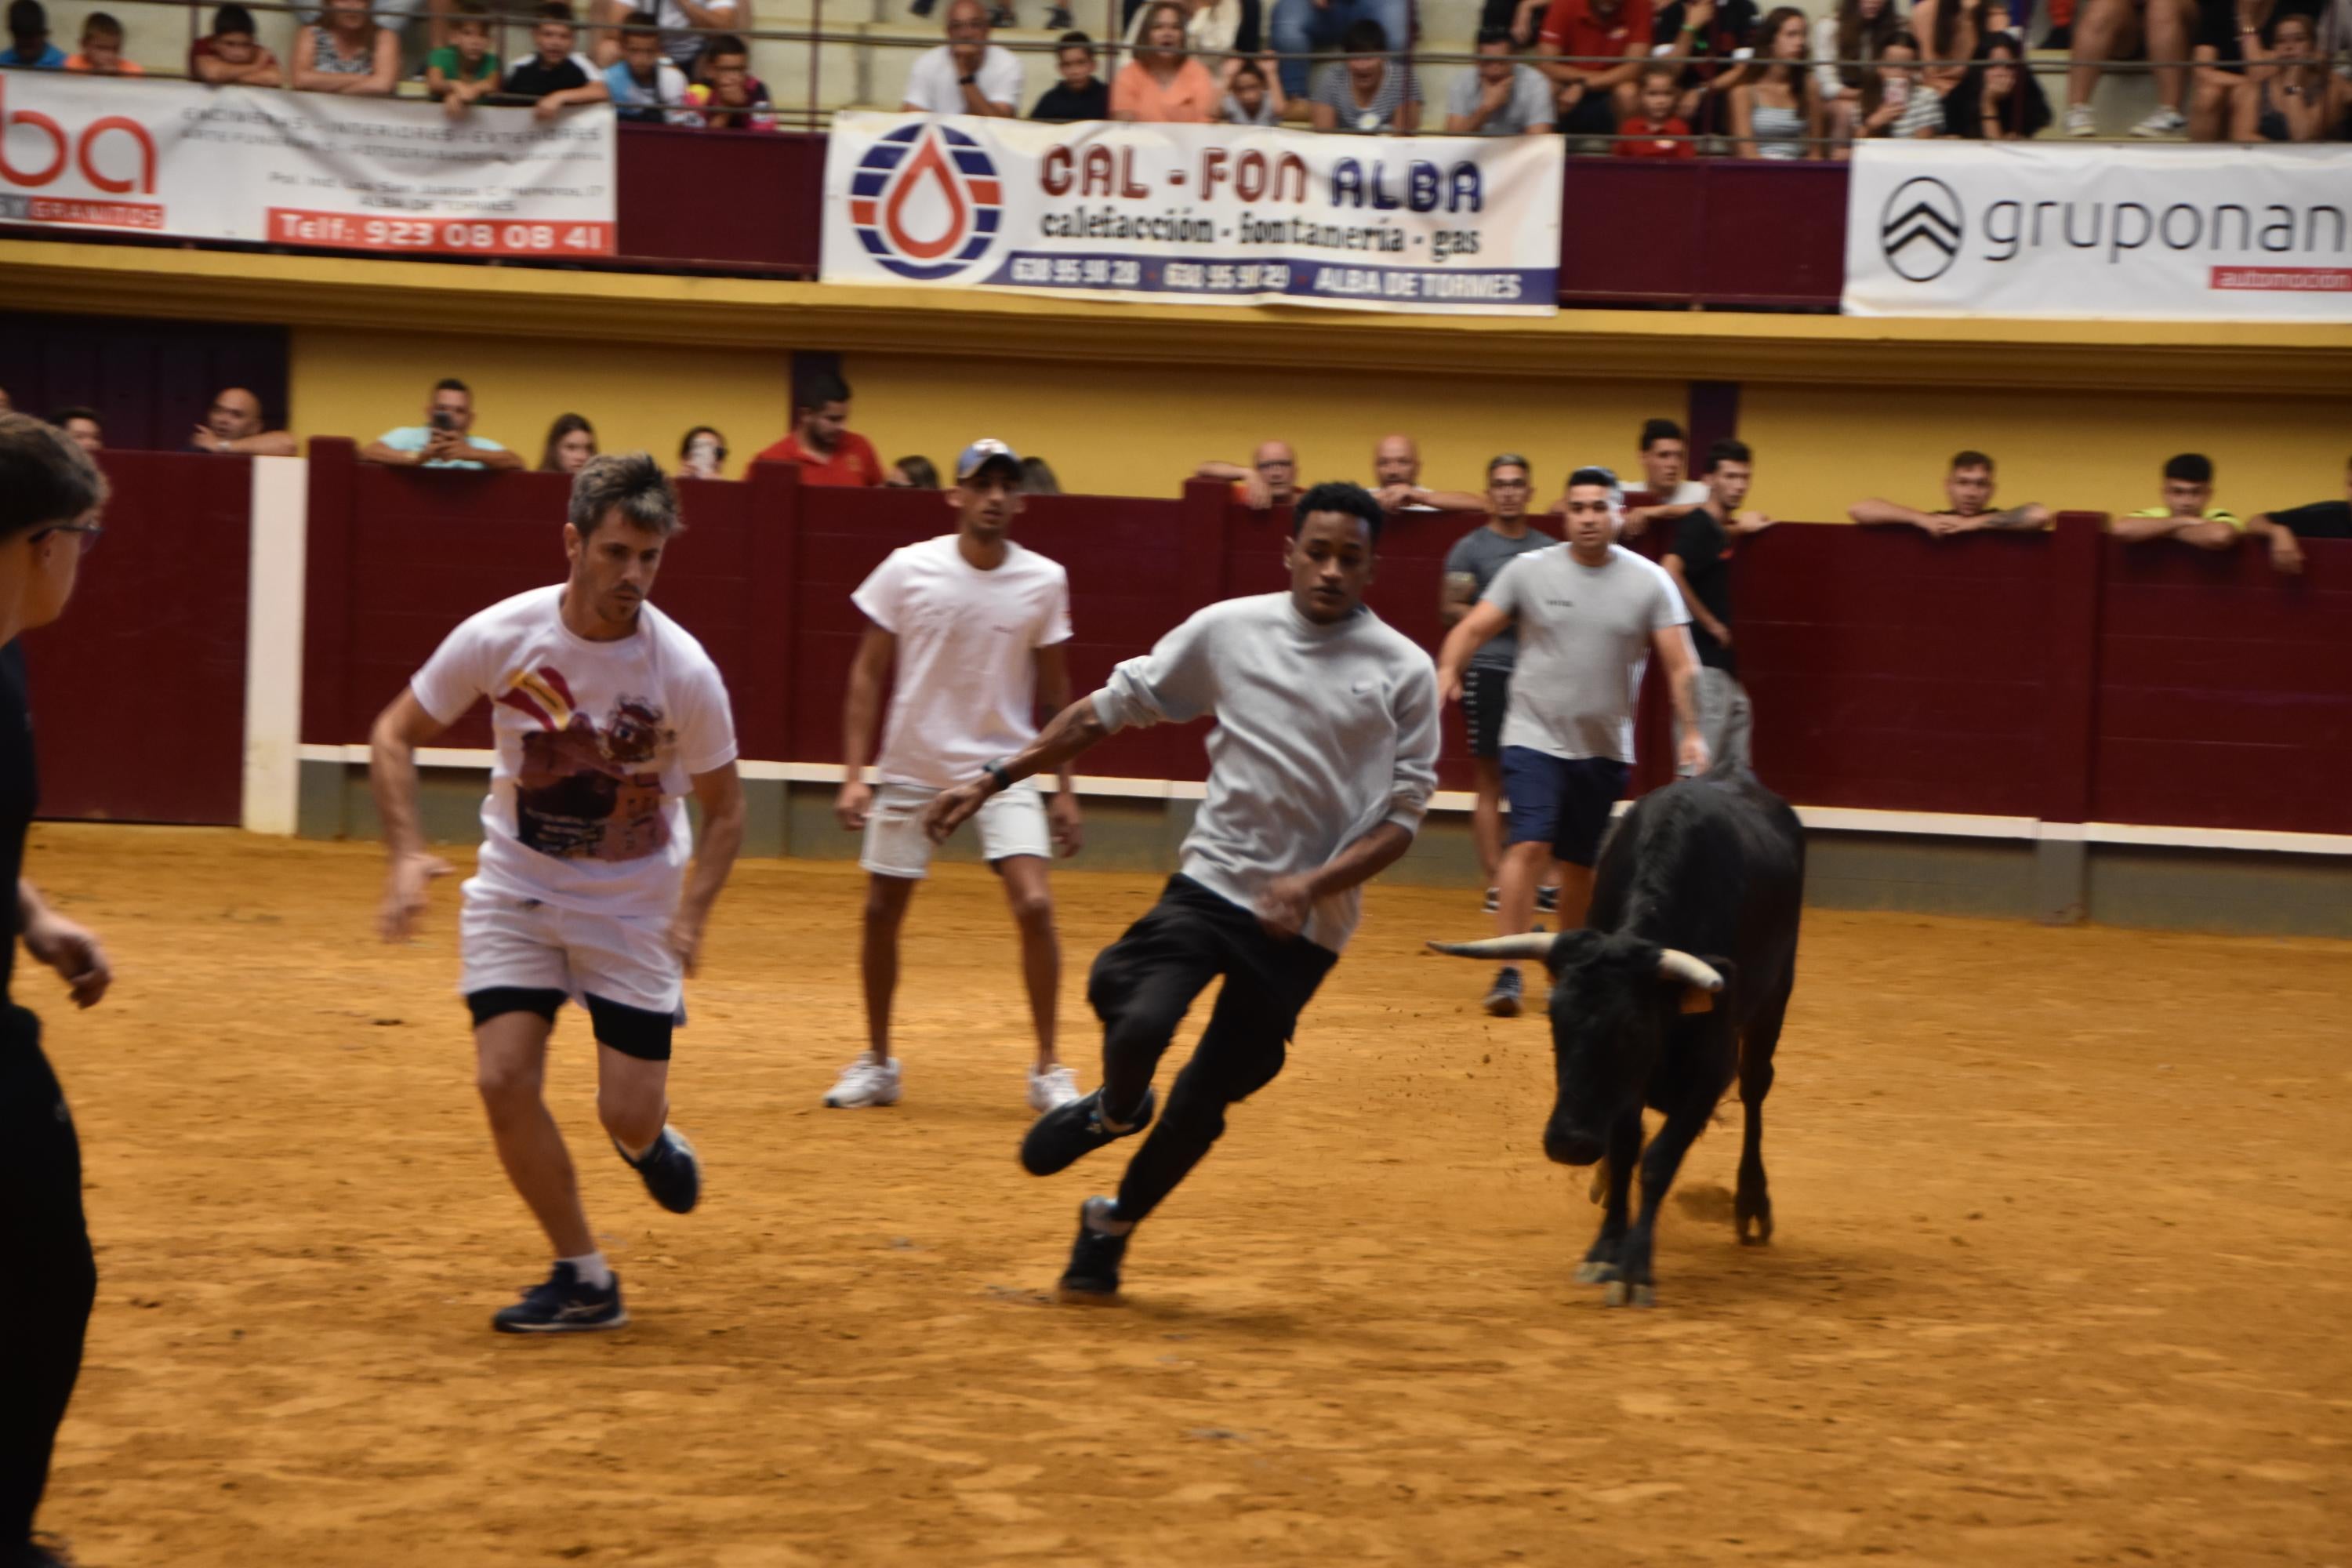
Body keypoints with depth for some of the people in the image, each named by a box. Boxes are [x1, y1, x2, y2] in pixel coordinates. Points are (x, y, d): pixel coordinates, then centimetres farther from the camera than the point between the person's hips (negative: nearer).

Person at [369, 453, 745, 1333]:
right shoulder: (501, 636, -17)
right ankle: (583, 1280, 3)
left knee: (629, 1115, -6)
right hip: (516, 891, 1)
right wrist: (406, 854, -17)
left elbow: (723, 808, -4)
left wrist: (693, 912, -20)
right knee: (504, 1077, -15)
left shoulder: (684, 671, -18)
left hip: (634, 905, -1)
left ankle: (650, 1141, 34)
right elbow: (396, 734, -3)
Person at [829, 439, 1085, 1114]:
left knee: (1035, 905, -15)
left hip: (1002, 767, 0)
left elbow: (1054, 687, 5)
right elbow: (867, 673, -1)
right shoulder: (908, 570, -8)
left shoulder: (1044, 581, -4)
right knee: (881, 911, 5)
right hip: (911, 767, 1)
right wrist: (854, 774, -7)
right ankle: (877, 1063, 24)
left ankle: (1048, 1068, -2)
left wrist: (1066, 790, 4)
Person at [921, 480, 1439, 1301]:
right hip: (1209, 884, 0)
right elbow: (1111, 706, 10)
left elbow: (1401, 818, -1)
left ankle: (1112, 1228, 31)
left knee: (1208, 1097, 5)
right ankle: (1114, 1111, 12)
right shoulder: (1230, 629, 2)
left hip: (1308, 925, 0)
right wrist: (996, 778, 6)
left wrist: (1313, 885, -16)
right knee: (1138, 1024, -25)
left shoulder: (1405, 671, -1)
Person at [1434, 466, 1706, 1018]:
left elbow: (1680, 665, -3)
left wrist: (1692, 733, -13)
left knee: (1578, 864, 10)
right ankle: (1509, 972, -16)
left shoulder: (1649, 582, -1)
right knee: (1529, 845, -17)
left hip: (1605, 750, 2)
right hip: (1535, 738, -2)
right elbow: (1473, 629, -5)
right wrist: (1448, 672, -25)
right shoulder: (1529, 570, -3)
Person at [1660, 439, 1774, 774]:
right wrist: (1709, 623, -21)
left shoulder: (1717, 528, 14)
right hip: (1705, 665, -10)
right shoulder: (1698, 526, -14)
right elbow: (1669, 573, -30)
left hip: (1722, 666, 10)